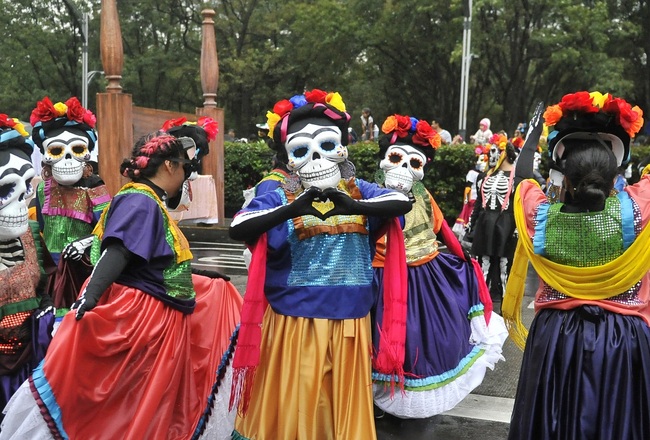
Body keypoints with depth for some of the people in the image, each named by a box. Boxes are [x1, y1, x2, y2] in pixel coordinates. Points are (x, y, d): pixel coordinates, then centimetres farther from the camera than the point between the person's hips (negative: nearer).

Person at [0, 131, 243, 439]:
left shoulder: (151, 202, 15)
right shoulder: (141, 201, -15)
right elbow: (117, 253, -28)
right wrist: (89, 297, -39)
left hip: (161, 317, 11)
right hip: (134, 314, -11)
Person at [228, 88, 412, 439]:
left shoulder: (359, 191, 2)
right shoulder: (281, 199, -5)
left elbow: (403, 202, -14)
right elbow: (238, 228, -19)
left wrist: (354, 206, -30)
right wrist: (292, 209, -31)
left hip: (349, 320, 2)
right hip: (294, 320, -2)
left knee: (345, 404, 17)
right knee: (294, 408, 11)